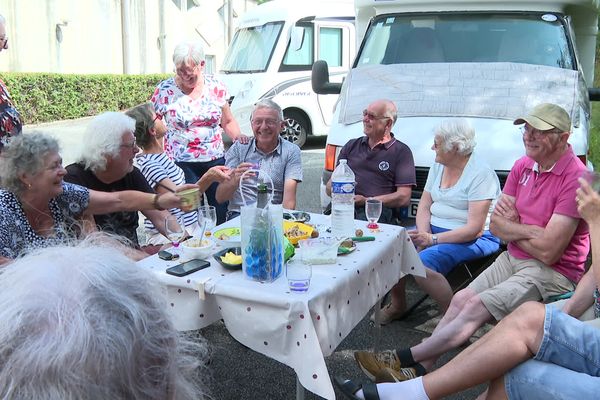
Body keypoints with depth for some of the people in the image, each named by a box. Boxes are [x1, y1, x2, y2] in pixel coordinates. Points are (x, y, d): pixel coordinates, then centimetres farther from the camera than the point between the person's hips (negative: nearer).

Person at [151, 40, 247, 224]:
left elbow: (228, 122, 15)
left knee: (223, 213, 1)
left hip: (216, 160, 2)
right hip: (181, 163, -2)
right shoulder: (164, 90, -2)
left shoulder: (215, 86, 4)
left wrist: (238, 137, -6)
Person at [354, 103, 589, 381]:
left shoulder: (575, 178, -19)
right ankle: (419, 369, -12)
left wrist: (511, 226, -7)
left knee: (477, 307, -21)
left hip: (552, 273, -7)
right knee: (461, 299, -11)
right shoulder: (523, 165, 7)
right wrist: (525, 230, -13)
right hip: (512, 259, 8)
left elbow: (548, 251, -22)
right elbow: (496, 225, 7)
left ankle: (404, 360, -15)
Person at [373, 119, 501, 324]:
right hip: (434, 229, 8)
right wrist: (423, 235, -11)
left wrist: (433, 240, -25)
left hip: (474, 239, -8)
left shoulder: (481, 174, -15)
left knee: (423, 262, -31)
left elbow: (474, 228, -21)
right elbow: (424, 207, 9)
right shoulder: (438, 166, 10)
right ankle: (397, 305, 9)